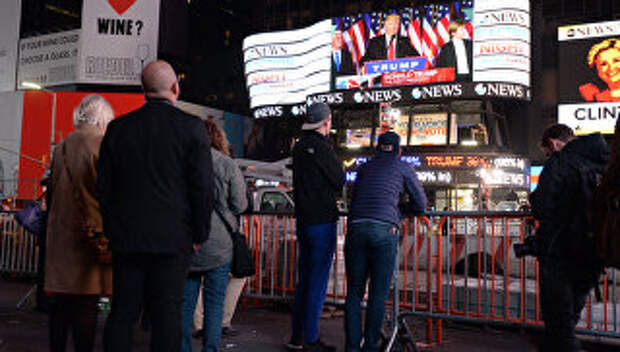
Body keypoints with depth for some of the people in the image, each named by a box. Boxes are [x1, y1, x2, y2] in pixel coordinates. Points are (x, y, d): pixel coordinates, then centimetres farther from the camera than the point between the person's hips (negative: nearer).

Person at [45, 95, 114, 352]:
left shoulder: (61, 147, 9)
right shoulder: (103, 146, -10)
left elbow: (51, 193, 15)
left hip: (59, 232, 6)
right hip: (89, 233, -6)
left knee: (60, 302, 14)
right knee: (86, 301, -2)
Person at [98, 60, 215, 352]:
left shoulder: (118, 127, 5)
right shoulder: (191, 127, -6)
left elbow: (103, 185, 9)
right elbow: (203, 186, -8)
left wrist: (111, 229, 16)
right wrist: (199, 235, 1)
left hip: (126, 238, 4)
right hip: (173, 239, -3)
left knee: (122, 312, 11)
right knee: (167, 314, 4)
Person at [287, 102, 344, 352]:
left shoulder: (299, 147, 12)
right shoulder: (321, 147, -14)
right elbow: (339, 183, -9)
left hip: (303, 221, 8)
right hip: (322, 221, -8)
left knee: (304, 281, 14)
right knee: (318, 282, -1)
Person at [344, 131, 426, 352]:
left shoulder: (364, 168, 24)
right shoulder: (403, 168, 15)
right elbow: (421, 205, 20)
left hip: (356, 228, 3)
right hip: (384, 230, -2)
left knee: (354, 292, 8)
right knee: (378, 294, 5)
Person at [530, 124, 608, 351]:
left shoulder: (559, 163, -13)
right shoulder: (605, 163, 8)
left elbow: (540, 210, -19)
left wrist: (534, 197, 1)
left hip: (561, 255, -7)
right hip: (592, 257, 7)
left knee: (558, 322, 1)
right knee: (567, 321, 20)